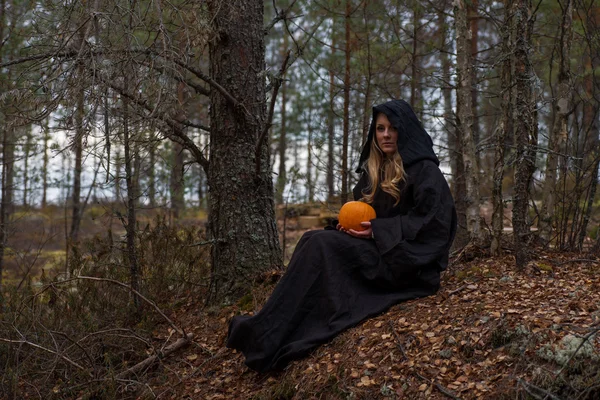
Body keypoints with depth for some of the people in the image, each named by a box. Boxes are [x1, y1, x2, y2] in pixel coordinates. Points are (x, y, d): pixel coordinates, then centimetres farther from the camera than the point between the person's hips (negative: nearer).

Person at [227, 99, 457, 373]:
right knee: (315, 241, -17)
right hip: (378, 251, 8)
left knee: (320, 244, -24)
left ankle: (266, 337, -27)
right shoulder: (375, 171, 17)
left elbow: (433, 221, -15)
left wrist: (378, 230, -20)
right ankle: (272, 338, -28)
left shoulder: (424, 171, -6)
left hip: (410, 260, -8)